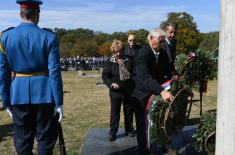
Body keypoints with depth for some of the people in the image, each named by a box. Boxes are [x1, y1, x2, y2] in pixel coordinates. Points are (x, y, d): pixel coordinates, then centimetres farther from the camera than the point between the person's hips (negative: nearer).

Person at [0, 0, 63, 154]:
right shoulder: (49, 37, -6)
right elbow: (54, 71, -11)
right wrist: (59, 102, -5)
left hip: (19, 95, 2)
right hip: (44, 94, -2)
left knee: (23, 141, 14)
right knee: (46, 139, 11)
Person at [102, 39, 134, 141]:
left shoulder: (128, 60, -2)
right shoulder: (109, 61, -3)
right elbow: (105, 76, -3)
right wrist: (111, 84, -19)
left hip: (128, 91, 1)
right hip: (115, 91, -1)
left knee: (129, 112, 14)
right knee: (114, 113, 7)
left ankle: (129, 130, 32)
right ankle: (112, 132, 19)